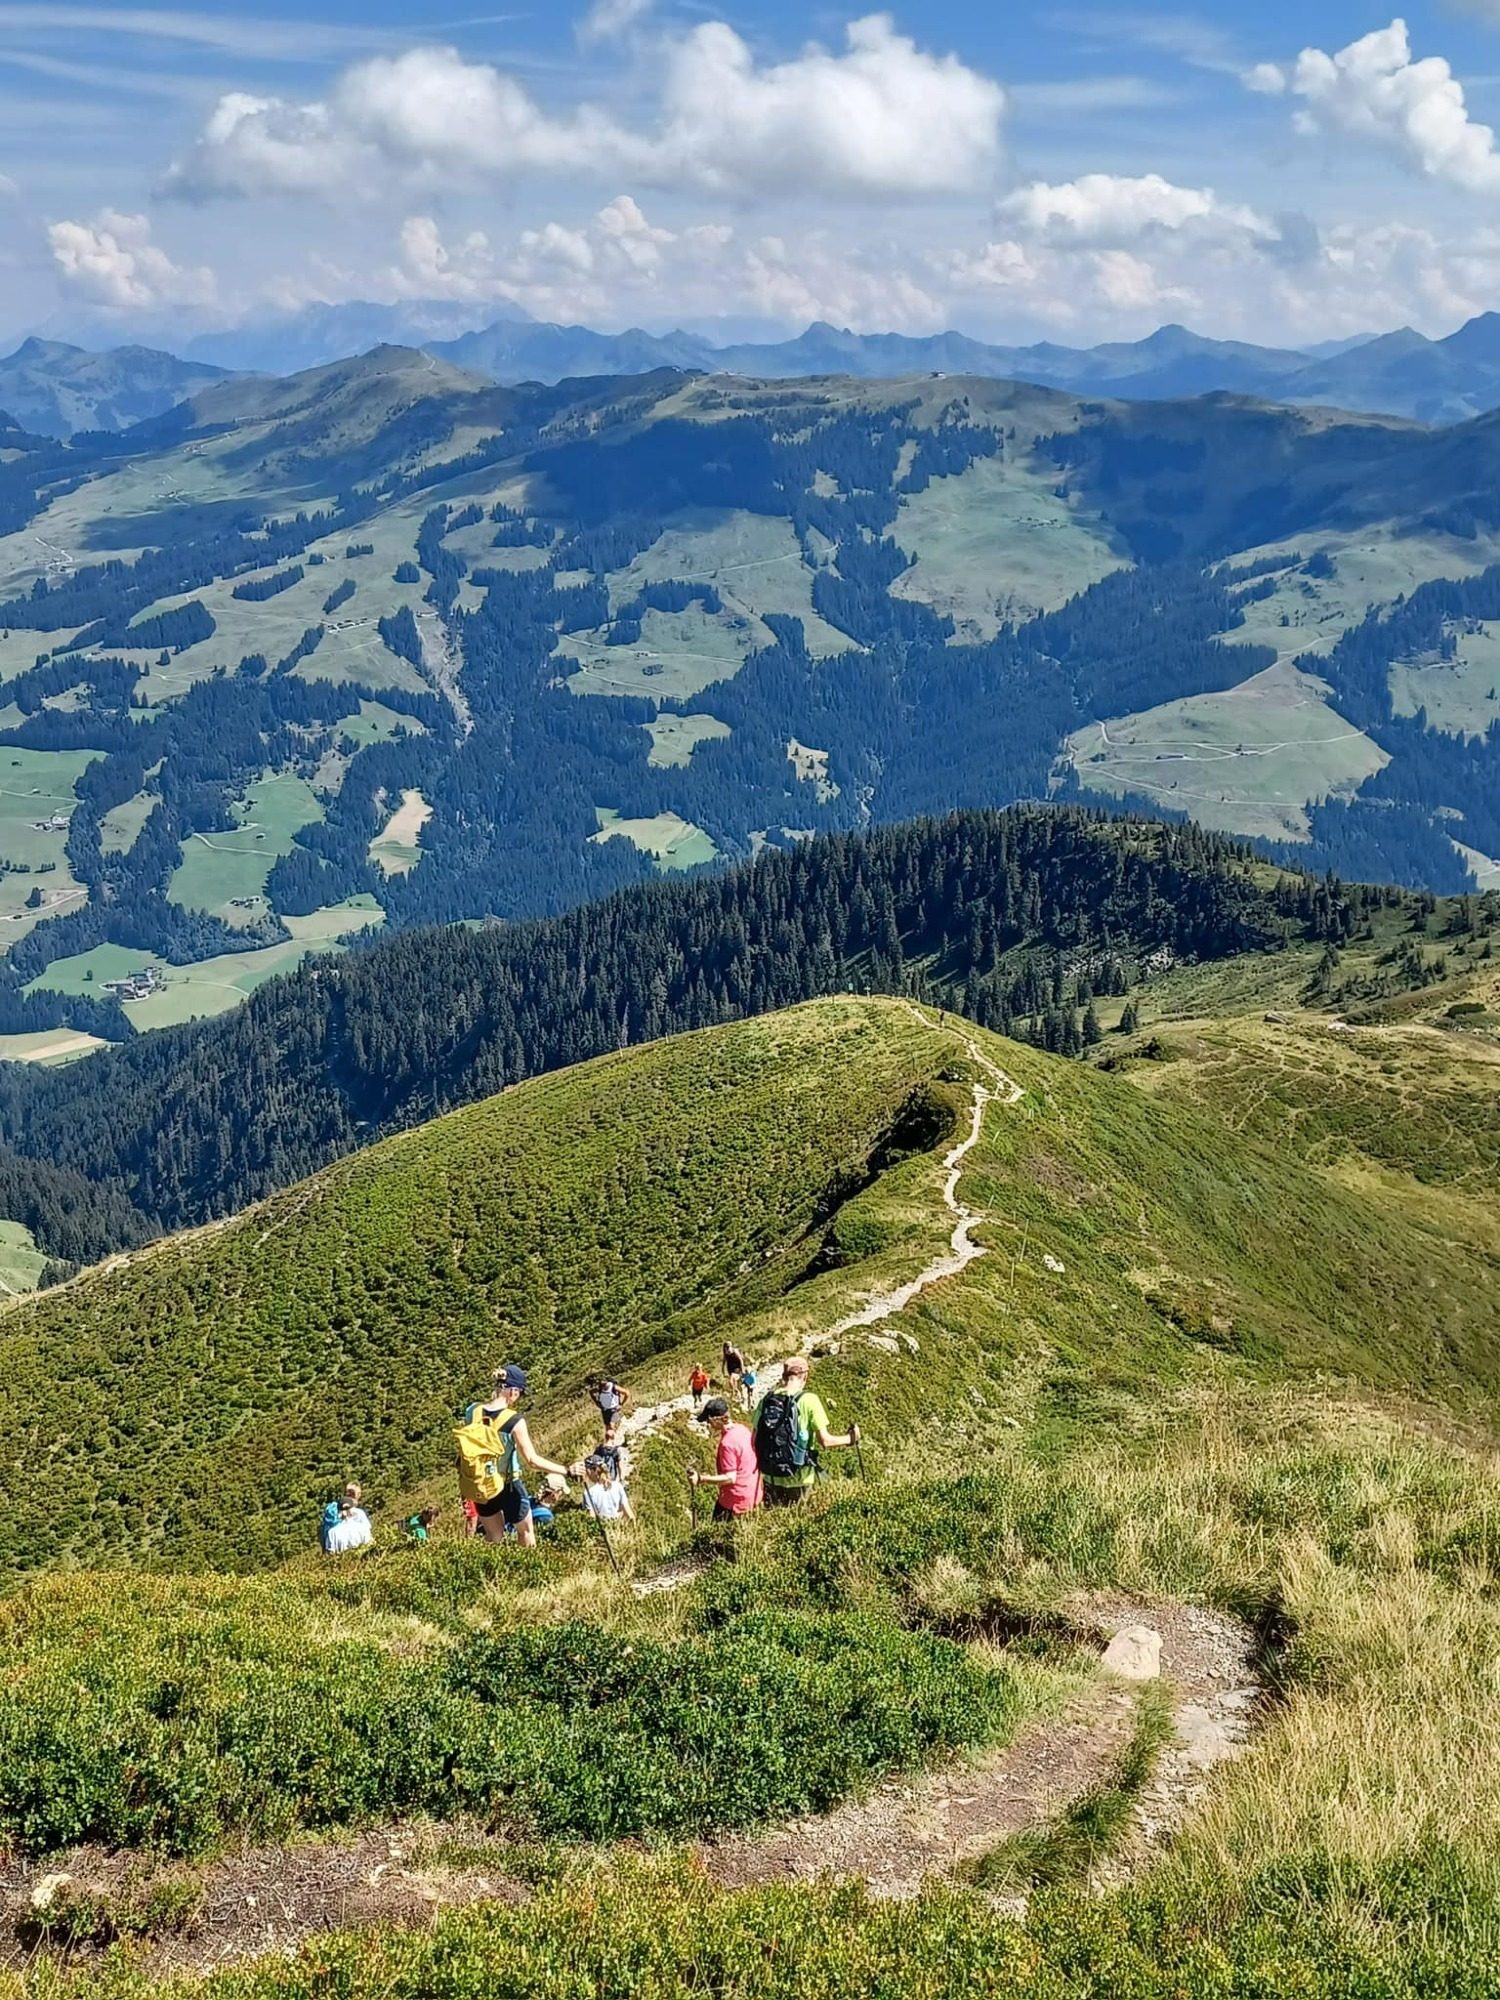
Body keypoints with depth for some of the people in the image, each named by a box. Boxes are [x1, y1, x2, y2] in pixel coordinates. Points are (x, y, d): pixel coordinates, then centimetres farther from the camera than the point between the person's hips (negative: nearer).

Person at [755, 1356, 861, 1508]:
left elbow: (755, 1439, 1)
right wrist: (849, 1438, 2)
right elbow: (824, 1441, -15)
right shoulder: (809, 1400, -13)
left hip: (770, 1476, 3)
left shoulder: (768, 1398, -2)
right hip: (797, 1478, -3)